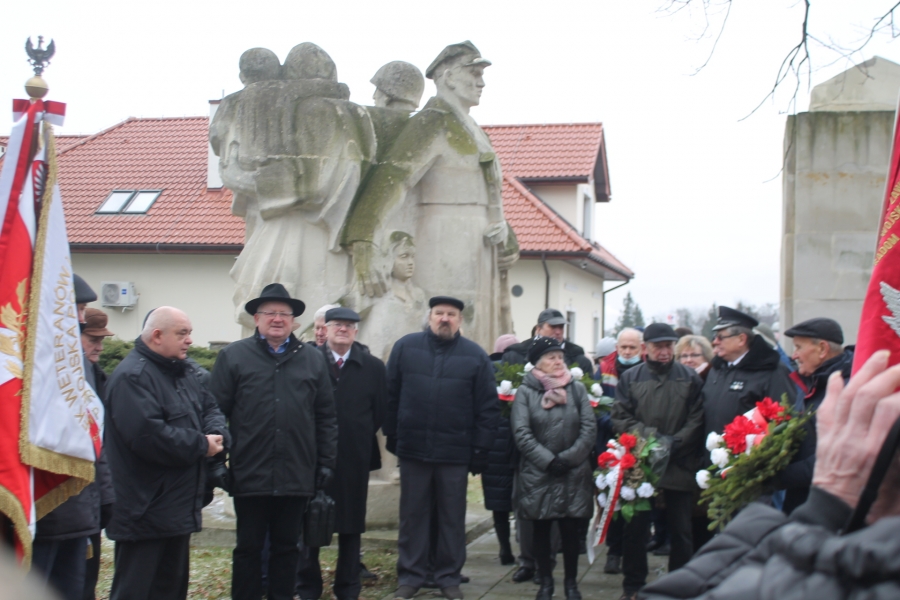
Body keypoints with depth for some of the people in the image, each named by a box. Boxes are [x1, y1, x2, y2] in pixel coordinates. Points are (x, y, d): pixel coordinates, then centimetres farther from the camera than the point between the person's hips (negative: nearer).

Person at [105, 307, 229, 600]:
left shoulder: (181, 372, 16)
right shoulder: (133, 377, -17)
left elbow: (209, 407, 16)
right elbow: (147, 435, -29)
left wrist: (217, 434, -9)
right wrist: (201, 445, -18)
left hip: (179, 508, 10)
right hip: (145, 513, -10)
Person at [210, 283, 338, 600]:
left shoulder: (313, 359, 9)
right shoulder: (233, 356, 2)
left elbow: (326, 416, 10)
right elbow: (217, 411, -1)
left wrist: (326, 463, 6)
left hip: (297, 475, 2)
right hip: (250, 474, -2)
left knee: (287, 547, 11)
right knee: (249, 547, 7)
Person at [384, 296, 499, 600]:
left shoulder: (475, 356, 1)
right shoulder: (405, 347, 3)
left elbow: (488, 407, 1)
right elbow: (391, 395, 6)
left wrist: (480, 449, -3)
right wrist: (392, 435, 4)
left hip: (455, 452, 0)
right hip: (413, 449, 1)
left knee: (452, 518, 8)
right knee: (412, 515, 9)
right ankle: (410, 576, 18)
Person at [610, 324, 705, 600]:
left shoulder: (690, 378, 4)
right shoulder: (630, 378, 5)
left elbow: (697, 420, -2)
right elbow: (620, 418, -1)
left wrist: (674, 442, -15)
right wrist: (650, 436, -15)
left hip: (679, 467, 0)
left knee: (680, 530, 7)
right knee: (635, 528, 8)